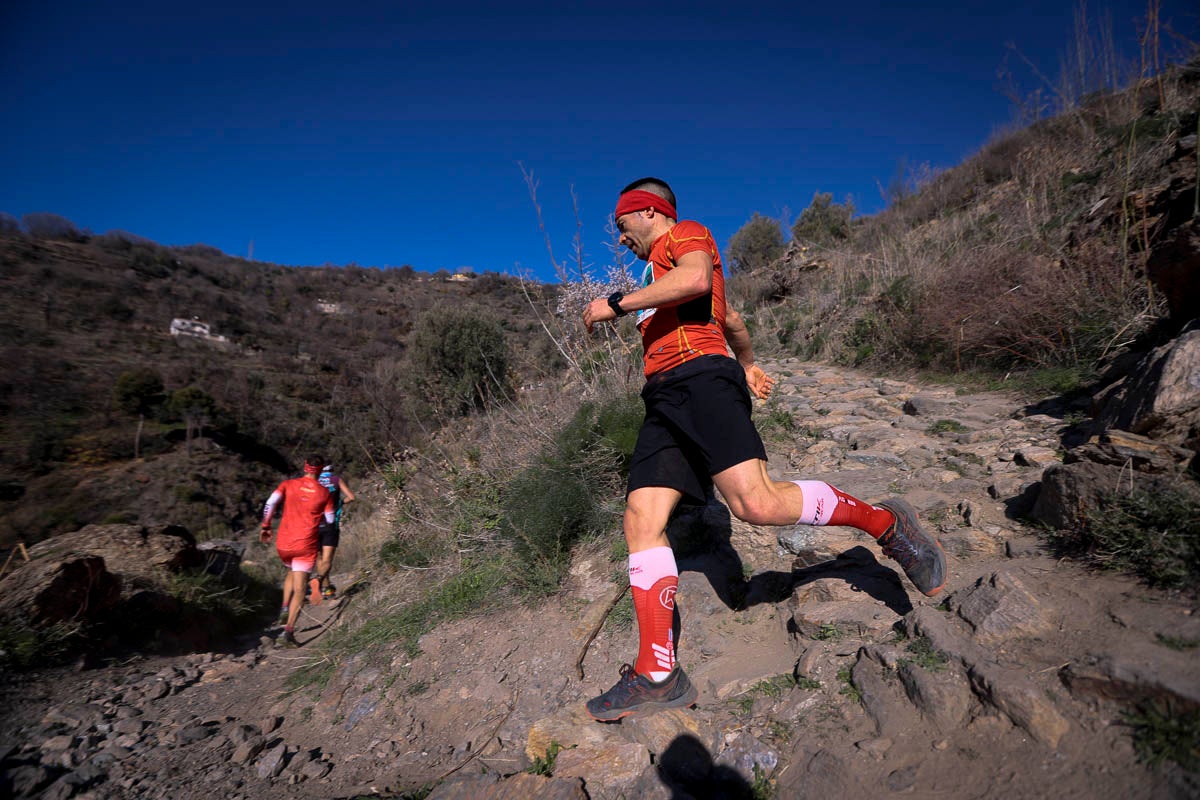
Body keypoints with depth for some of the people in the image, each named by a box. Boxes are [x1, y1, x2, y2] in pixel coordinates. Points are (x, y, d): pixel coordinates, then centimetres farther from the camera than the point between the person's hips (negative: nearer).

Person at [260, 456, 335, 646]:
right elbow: (329, 520, 3)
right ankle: (289, 629, -10)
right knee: (299, 588, 1)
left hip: (283, 544, 3)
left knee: (291, 573, 31)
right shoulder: (325, 493, -1)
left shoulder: (288, 484, 2)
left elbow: (270, 503, -11)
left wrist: (265, 527, 1)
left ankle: (285, 608, 18)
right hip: (306, 545, -3)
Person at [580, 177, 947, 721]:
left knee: (755, 502, -26)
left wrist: (615, 303, -6)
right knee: (640, 521, -8)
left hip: (700, 376, -9)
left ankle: (884, 522, -1)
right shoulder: (663, 272, 38)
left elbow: (696, 278, -13)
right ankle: (657, 675, -10)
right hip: (664, 401, 9)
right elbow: (731, 320, 47)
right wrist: (747, 364, 59)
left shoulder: (684, 232, 12)